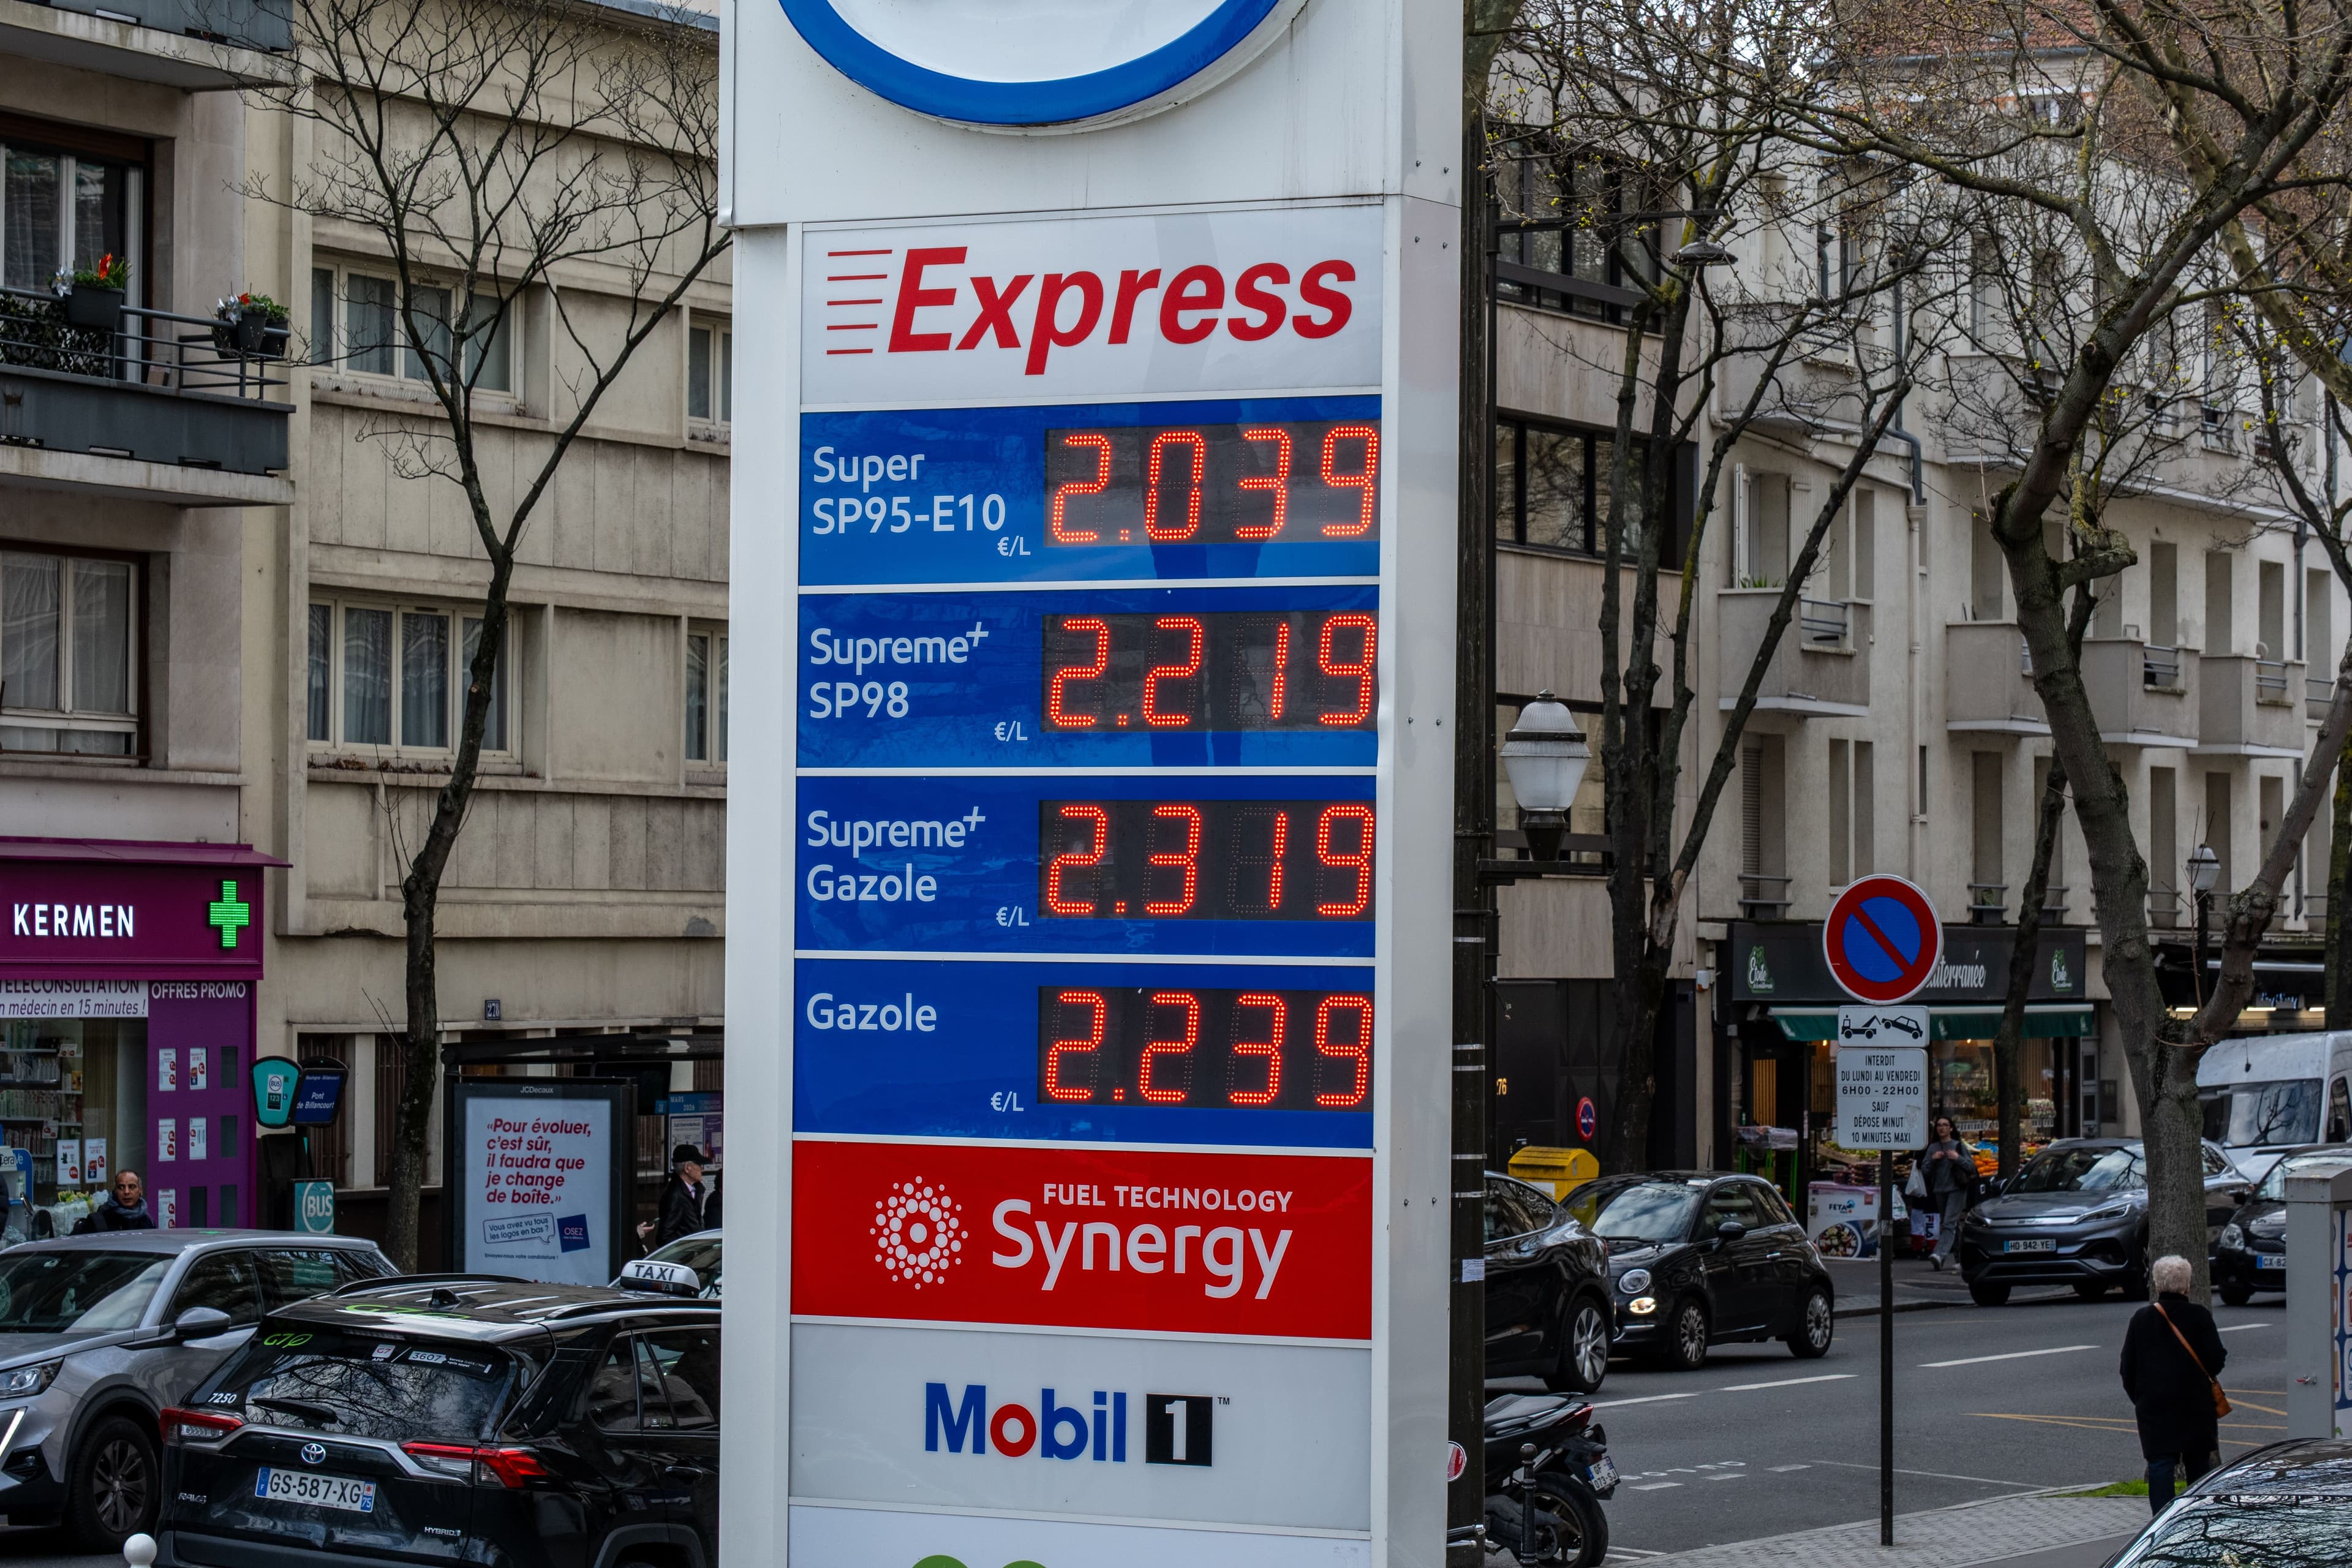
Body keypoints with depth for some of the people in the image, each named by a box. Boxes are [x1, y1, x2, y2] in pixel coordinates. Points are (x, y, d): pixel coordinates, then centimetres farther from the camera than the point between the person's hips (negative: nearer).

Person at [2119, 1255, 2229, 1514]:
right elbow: (2216, 1361, -8)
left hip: (2154, 1405, 0)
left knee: (2160, 1466, 0)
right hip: (2195, 1405, 0)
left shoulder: (2142, 1318, 0)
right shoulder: (2200, 1317, -6)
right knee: (2198, 1464, 10)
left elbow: (2128, 1367, 3)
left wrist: (2138, 1398, 16)